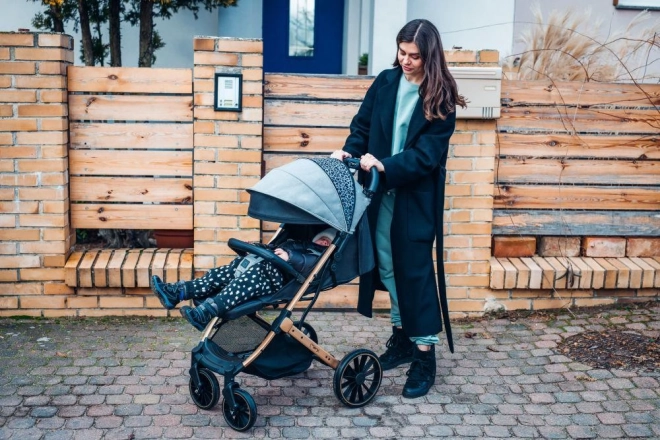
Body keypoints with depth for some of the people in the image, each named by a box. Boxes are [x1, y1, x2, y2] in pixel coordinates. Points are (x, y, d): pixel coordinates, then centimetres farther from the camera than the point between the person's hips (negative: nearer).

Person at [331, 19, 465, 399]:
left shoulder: (441, 99, -10)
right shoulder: (386, 82, 3)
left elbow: (426, 154, -16)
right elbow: (363, 126, 9)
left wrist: (385, 166, -28)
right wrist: (350, 152, -10)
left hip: (417, 196, -5)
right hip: (381, 192, 5)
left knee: (415, 268, -4)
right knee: (387, 264, 12)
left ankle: (425, 355, 3)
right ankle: (402, 338, 28)